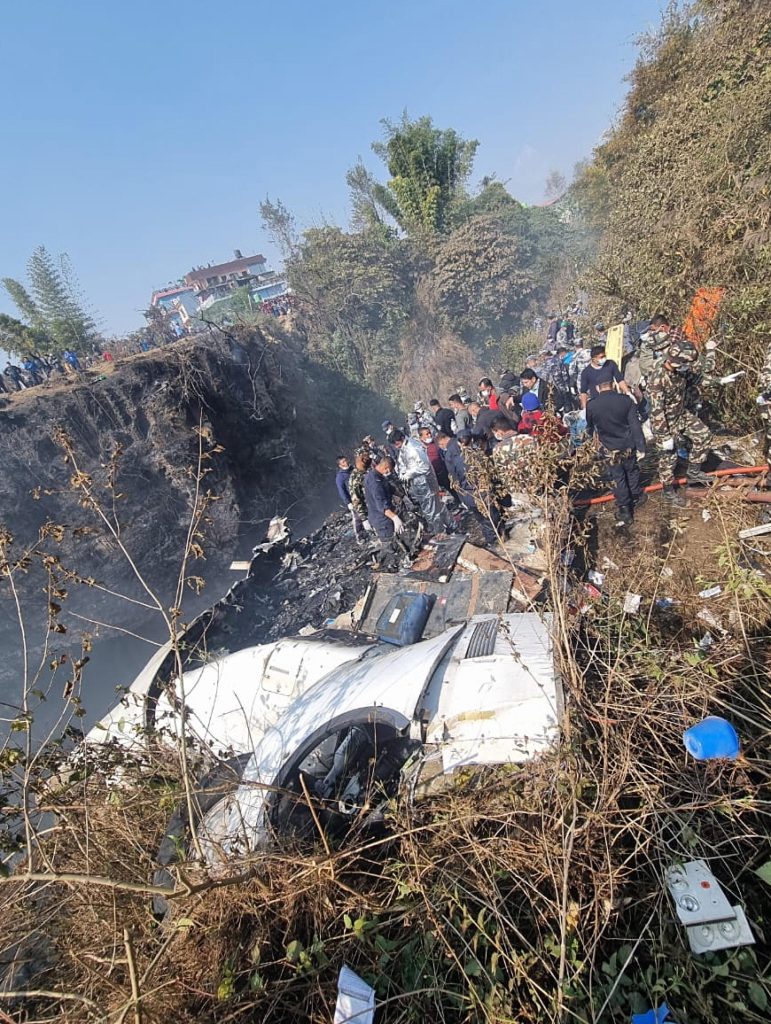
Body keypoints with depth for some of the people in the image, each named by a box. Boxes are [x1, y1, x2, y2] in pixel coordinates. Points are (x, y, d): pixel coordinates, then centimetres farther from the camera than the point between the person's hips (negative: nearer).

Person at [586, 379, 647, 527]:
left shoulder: (591, 406, -12)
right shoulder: (626, 400, -12)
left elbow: (589, 428, 5)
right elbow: (635, 425, -11)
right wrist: (641, 447, -4)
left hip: (610, 450, -1)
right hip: (629, 447, 1)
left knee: (618, 479, 11)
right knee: (632, 472, 24)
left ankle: (624, 511, 14)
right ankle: (636, 497, 42)